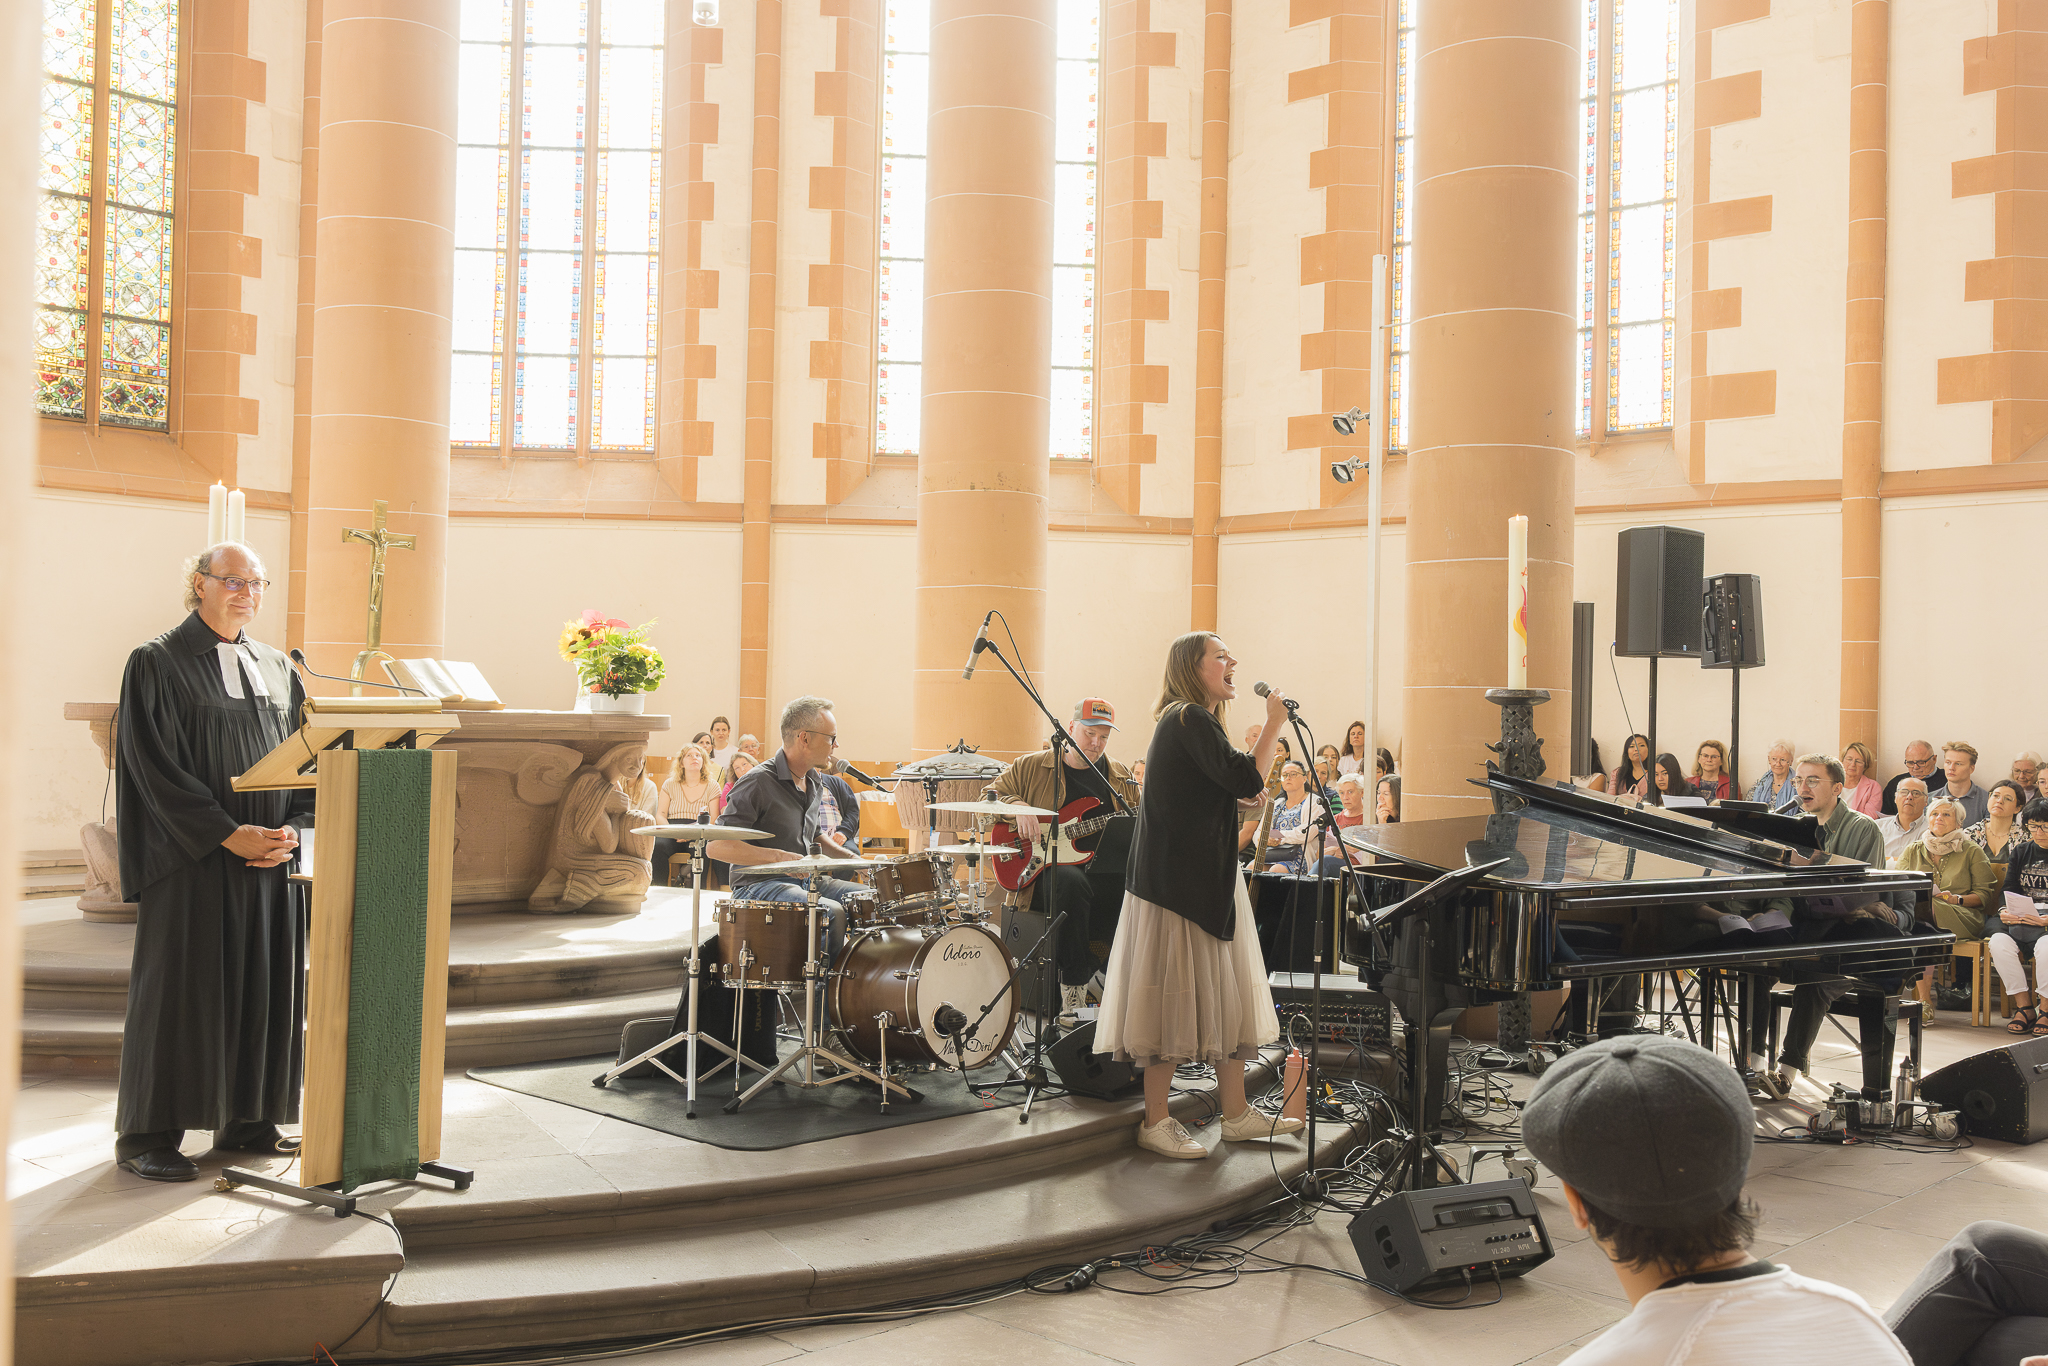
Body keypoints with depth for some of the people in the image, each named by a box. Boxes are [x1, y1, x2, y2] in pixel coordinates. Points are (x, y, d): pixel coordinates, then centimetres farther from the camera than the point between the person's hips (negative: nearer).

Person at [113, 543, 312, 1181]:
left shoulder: (277, 668, 13)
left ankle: (248, 1122, 18)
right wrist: (228, 834, -17)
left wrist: (291, 830, -6)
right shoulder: (157, 664, -4)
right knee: (179, 990, -1)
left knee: (266, 984, 7)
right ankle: (147, 1135, 10)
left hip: (271, 859, 5)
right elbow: (155, 765, -12)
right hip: (191, 862, -5)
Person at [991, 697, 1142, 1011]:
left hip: (1107, 870, 3)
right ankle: (1075, 982, -25)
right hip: (1050, 867, -3)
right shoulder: (1031, 767, 9)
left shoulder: (1121, 777, 18)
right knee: (1072, 883, -39)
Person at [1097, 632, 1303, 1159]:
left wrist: (1239, 802, 7)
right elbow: (1247, 780, -24)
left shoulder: (1194, 721, 17)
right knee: (1175, 996, -3)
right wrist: (1275, 722, -15)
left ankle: (1236, 1114, 22)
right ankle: (1156, 1123, 7)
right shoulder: (1189, 719, -16)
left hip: (1207, 878, 11)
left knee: (1225, 994, 13)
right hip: (1180, 879, -11)